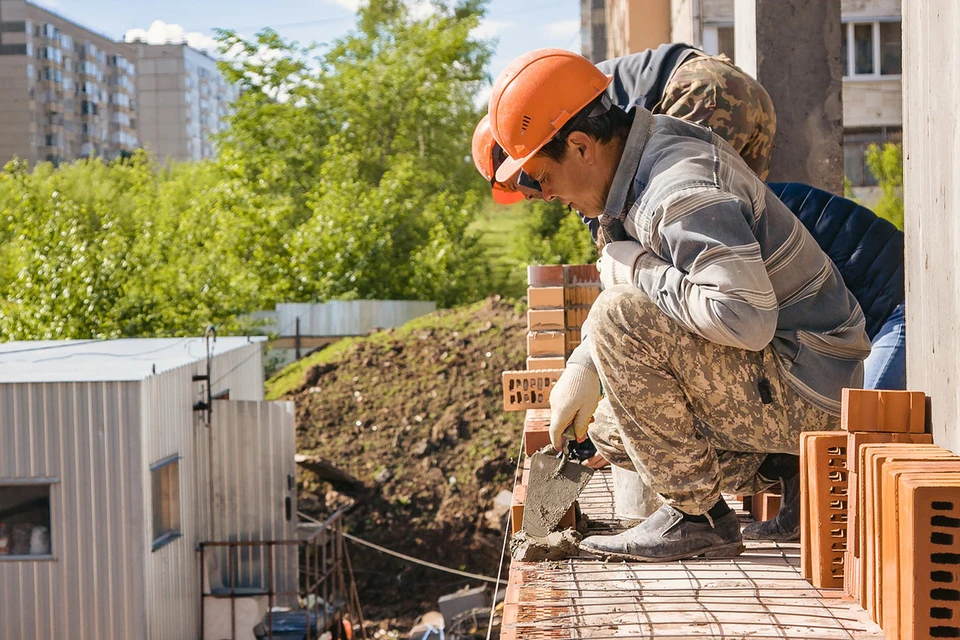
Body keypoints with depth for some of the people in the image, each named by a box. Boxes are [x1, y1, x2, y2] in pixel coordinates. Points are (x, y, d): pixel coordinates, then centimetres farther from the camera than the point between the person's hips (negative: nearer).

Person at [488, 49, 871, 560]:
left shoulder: (682, 191, -26)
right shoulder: (641, 169, 7)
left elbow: (745, 319, -36)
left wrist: (638, 269, -22)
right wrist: (581, 369, 10)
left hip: (805, 393, -11)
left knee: (618, 317, -24)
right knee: (610, 430, 19)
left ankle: (696, 515, -14)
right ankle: (786, 473, 10)